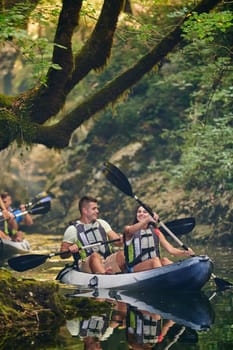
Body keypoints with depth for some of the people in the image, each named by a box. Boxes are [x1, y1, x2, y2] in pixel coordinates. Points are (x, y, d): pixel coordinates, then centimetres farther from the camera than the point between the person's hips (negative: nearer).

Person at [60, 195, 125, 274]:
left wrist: (121, 240, -11)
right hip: (87, 265, -4)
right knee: (95, 255, -37)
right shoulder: (72, 229, 8)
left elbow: (118, 242, 13)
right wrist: (70, 250, -14)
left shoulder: (102, 223, 20)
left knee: (121, 254, -25)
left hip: (107, 263, 4)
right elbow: (63, 255, 8)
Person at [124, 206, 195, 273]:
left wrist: (185, 253, -16)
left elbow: (170, 249, 4)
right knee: (155, 260, -30)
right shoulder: (128, 229, 4)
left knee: (164, 260, -28)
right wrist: (147, 220, -40)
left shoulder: (155, 232, 15)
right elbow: (130, 230, -23)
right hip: (135, 268, -3)